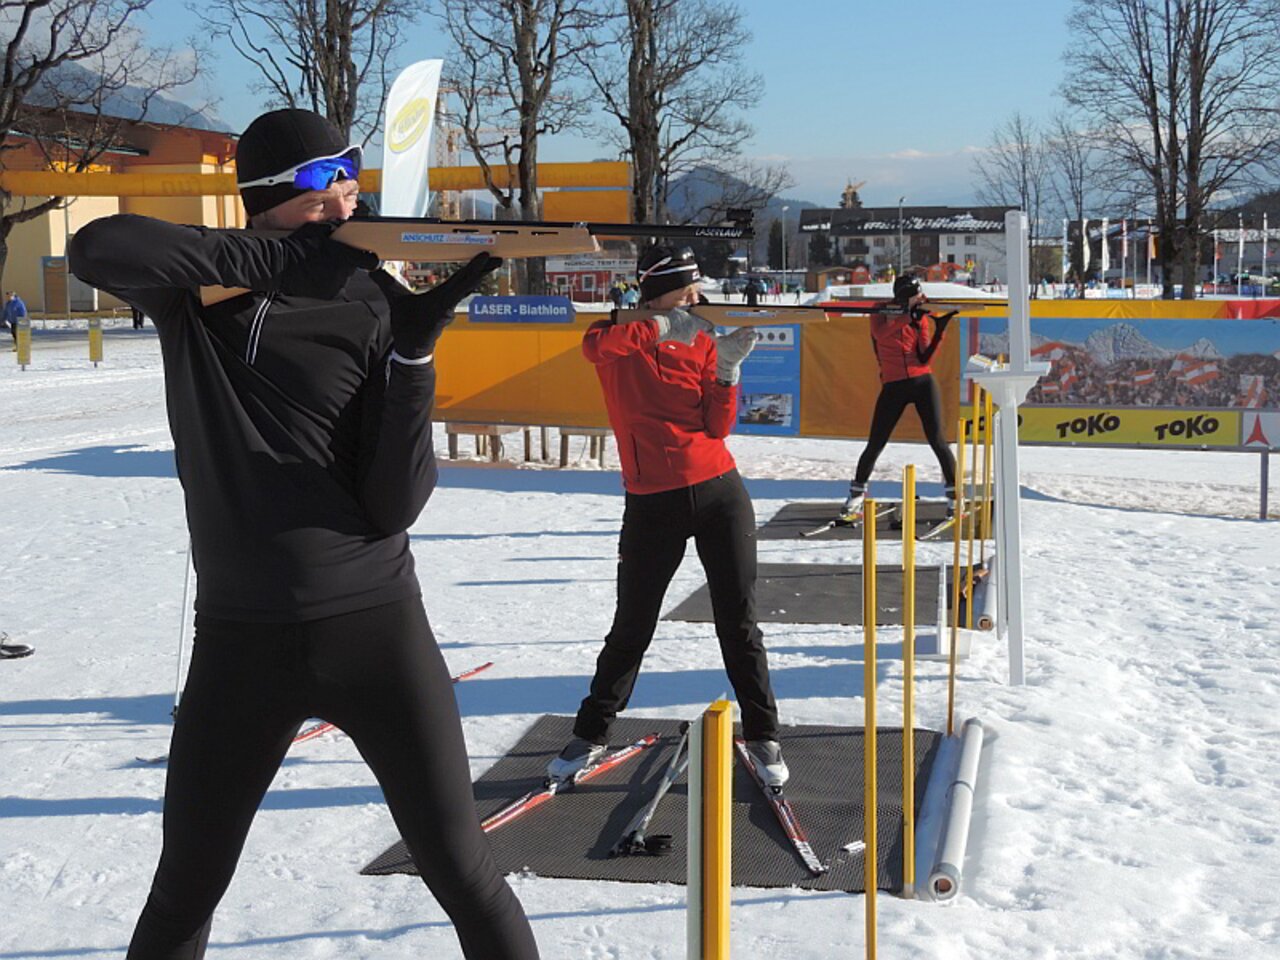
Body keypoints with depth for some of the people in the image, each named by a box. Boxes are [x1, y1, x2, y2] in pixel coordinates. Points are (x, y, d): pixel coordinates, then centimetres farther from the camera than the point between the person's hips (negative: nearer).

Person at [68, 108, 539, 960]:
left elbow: (395, 507, -11)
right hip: (240, 635, 1)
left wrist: (416, 350, -22)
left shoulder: (372, 313, -5)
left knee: (461, 871, 3)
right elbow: (96, 247, -24)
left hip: (373, 624, -1)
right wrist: (271, 258, -24)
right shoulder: (196, 290, -1)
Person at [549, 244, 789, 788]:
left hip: (719, 493, 2)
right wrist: (659, 328, -40)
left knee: (739, 623, 4)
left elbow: (718, 427, 0)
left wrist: (728, 369, -14)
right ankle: (590, 735, 23)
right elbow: (597, 344, -27)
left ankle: (762, 737, 17)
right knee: (631, 628, 6)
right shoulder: (613, 340, -1)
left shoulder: (703, 341, 5)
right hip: (652, 503, -2)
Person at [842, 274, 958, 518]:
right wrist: (910, 315, -25)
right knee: (875, 444, 2)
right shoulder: (881, 314, 2)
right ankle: (857, 494, 19)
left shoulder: (921, 318, 8)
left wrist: (940, 330, -11)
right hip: (893, 386, -1)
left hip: (923, 383, 1)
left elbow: (925, 359, -1)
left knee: (936, 440, -7)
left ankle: (954, 494, 1)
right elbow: (880, 333, -23)